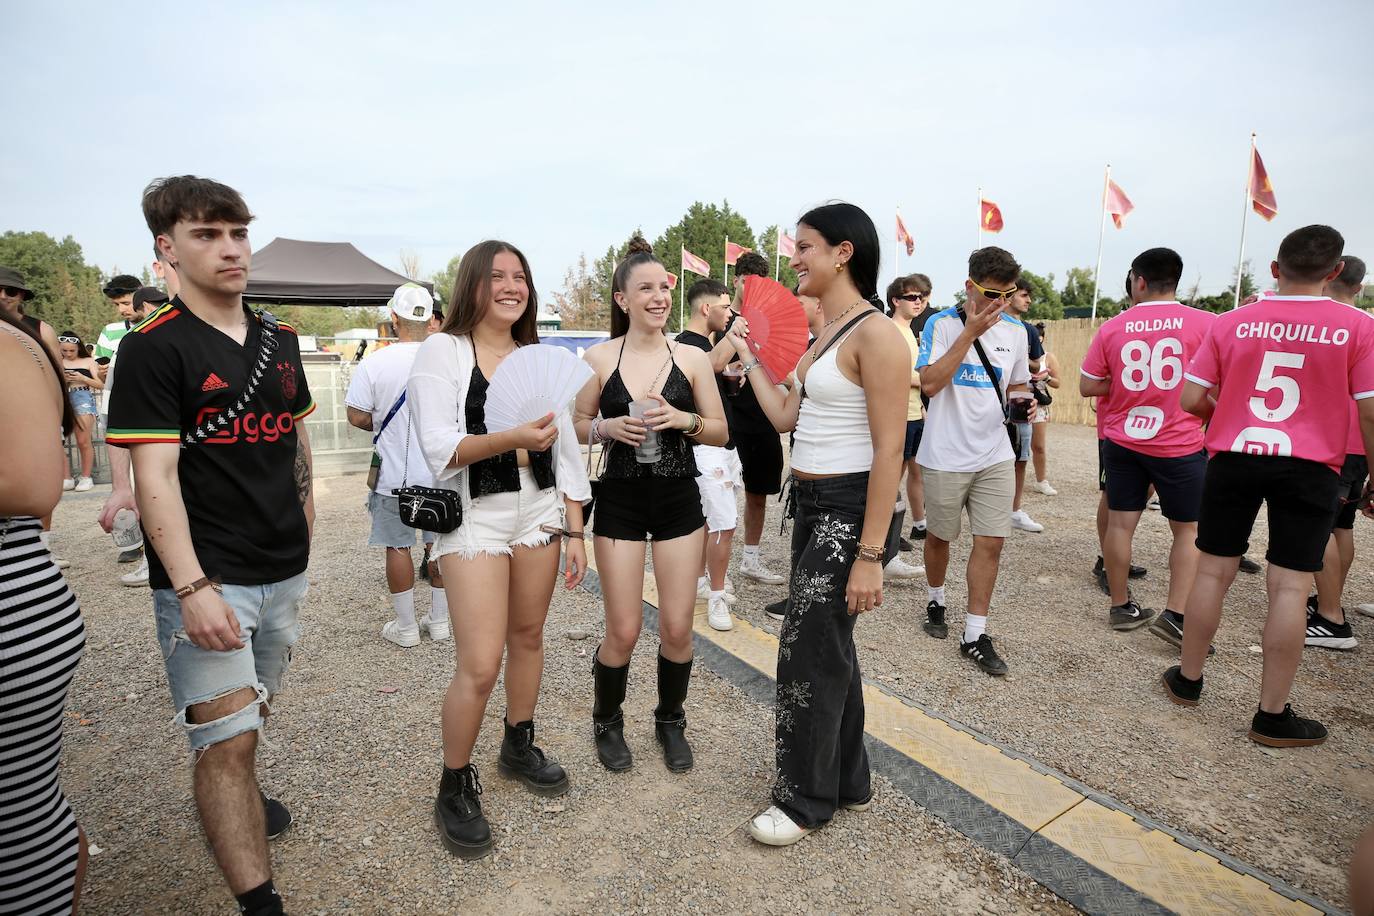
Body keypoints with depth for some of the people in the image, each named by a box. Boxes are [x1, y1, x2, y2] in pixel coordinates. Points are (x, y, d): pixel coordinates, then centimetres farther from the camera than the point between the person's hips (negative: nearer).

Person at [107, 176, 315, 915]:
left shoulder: (279, 339, 8)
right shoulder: (153, 347, -10)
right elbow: (155, 476, -17)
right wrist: (192, 587, -23)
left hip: (283, 570, 6)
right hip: (207, 578, -6)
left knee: (253, 710, 23)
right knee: (227, 738, -4)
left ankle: (233, 799, 48)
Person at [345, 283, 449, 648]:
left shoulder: (375, 363, -12)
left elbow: (357, 416, -9)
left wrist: (383, 426, 11)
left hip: (394, 474, -2)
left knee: (397, 546, 9)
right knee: (440, 544, 13)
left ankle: (406, 627, 18)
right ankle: (440, 621, 24)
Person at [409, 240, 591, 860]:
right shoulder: (442, 351, -4)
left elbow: (566, 448, 8)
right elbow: (439, 448, -14)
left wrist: (574, 530, 4)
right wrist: (511, 438, -30)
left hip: (539, 512, 5)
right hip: (474, 517, -5)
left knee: (528, 635, 14)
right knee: (480, 664, -6)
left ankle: (518, 746, 37)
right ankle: (455, 787, 17)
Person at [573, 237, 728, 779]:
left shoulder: (692, 358, -1)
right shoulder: (599, 358, -2)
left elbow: (721, 433, 3)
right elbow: (576, 426, 6)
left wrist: (685, 419, -16)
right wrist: (610, 428, -15)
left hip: (679, 500, 1)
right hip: (620, 501, -1)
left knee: (677, 628, 6)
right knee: (624, 631, 3)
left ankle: (670, 721, 33)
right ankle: (606, 722, 32)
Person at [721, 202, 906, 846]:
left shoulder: (875, 334, -16)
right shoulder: (822, 334, 12)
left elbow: (889, 452, -19)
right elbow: (786, 418, 11)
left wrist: (871, 554, -21)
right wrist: (749, 358, 17)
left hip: (849, 508, -9)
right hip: (809, 502, 9)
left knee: (807, 650, 0)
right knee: (829, 644, 18)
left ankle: (805, 798, 22)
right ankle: (848, 780, 37)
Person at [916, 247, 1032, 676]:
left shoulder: (1016, 331, 6)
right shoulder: (943, 324, -8)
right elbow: (930, 384, -20)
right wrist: (970, 333, -21)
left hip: (995, 456, 4)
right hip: (947, 455, -4)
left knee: (991, 542, 1)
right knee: (939, 536, 12)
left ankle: (975, 636, 11)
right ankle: (936, 601, 39)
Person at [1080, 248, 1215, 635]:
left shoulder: (1112, 328, -1)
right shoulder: (1205, 323, -7)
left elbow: (1087, 386, 3)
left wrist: (1127, 384, 10)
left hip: (1122, 441, 3)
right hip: (1180, 444, -2)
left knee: (1120, 523, 9)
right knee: (1190, 529, 10)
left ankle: (1121, 607, 19)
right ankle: (1175, 615, 3)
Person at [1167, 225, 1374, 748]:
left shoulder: (1230, 324, -1)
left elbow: (1190, 400, -2)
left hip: (1233, 458, 2)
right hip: (1309, 468, -1)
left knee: (1213, 572, 11)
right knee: (1289, 587, 3)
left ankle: (1188, 680, 24)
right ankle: (1272, 715, 11)